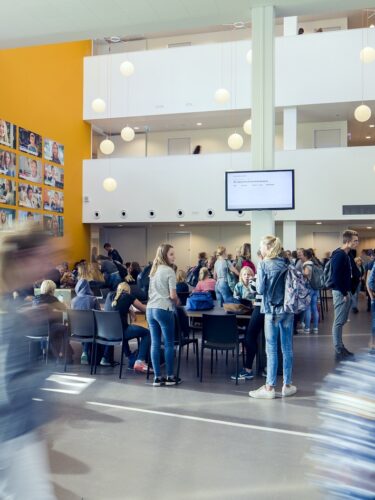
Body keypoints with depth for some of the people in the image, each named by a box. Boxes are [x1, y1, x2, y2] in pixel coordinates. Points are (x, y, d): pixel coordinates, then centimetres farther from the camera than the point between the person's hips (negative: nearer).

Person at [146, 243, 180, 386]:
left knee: (155, 343, 7)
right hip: (164, 310, -7)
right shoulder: (169, 271, -10)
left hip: (150, 309, 7)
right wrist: (177, 302, 5)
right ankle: (170, 377, 10)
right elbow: (173, 295, -13)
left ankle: (157, 377, 11)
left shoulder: (153, 270, 15)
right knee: (169, 344, 4)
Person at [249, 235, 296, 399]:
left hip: (272, 310, -5)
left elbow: (260, 290, -9)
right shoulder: (285, 263, 6)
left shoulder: (263, 264, -8)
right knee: (287, 348, 9)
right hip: (288, 309, 5)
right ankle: (287, 385, 17)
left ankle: (269, 388, 4)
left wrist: (256, 281, 9)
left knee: (272, 349, 0)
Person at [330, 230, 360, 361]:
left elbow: (355, 273, 17)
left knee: (342, 321, 15)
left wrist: (351, 290, 6)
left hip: (347, 292, 9)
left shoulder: (348, 255, 12)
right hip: (340, 292, -9)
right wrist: (344, 293, -16)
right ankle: (338, 351, 0)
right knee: (338, 322, -4)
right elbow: (336, 277, -23)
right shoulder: (339, 255, -17)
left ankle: (341, 347, 24)